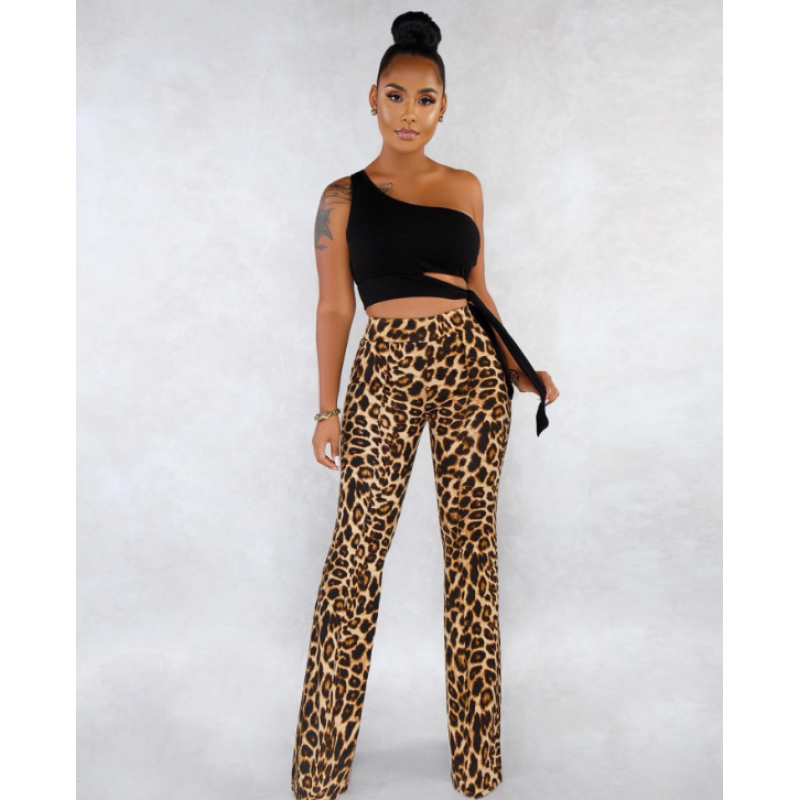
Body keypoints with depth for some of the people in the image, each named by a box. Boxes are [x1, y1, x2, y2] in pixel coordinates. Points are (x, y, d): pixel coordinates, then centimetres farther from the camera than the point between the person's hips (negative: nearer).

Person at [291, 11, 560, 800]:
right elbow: (334, 306, 5)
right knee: (356, 551, -3)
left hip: (472, 368, 3)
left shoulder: (465, 187, 13)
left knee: (472, 543, 6)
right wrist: (328, 409, 2)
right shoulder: (343, 197, 7)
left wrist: (517, 367, 9)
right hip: (385, 373, -2)